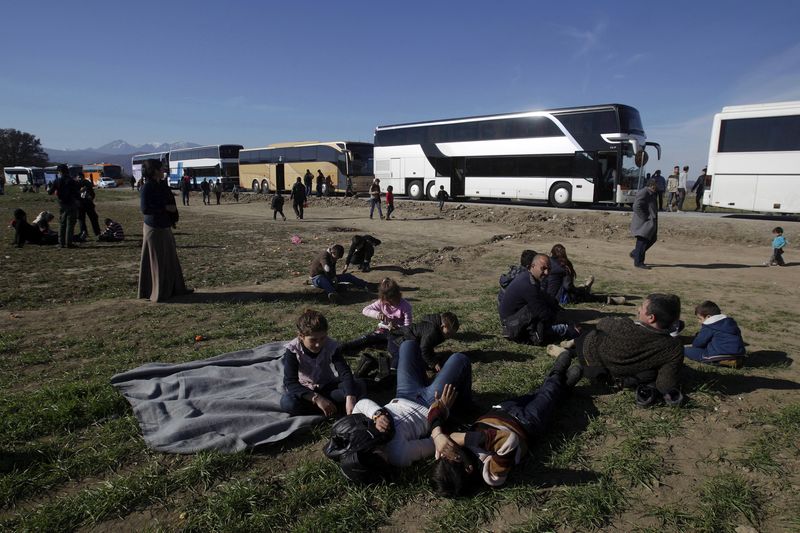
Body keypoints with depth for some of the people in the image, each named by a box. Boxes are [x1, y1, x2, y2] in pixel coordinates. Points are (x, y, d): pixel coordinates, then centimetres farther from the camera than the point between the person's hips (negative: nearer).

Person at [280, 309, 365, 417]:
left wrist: (350, 399, -48)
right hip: (304, 389, -1)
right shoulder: (293, 350, -24)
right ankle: (332, 408, -24)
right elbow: (290, 382, -31)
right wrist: (317, 398, -43)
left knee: (359, 386, -22)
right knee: (287, 403, -36)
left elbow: (345, 372, -29)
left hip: (327, 386, 2)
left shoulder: (331, 346, -20)